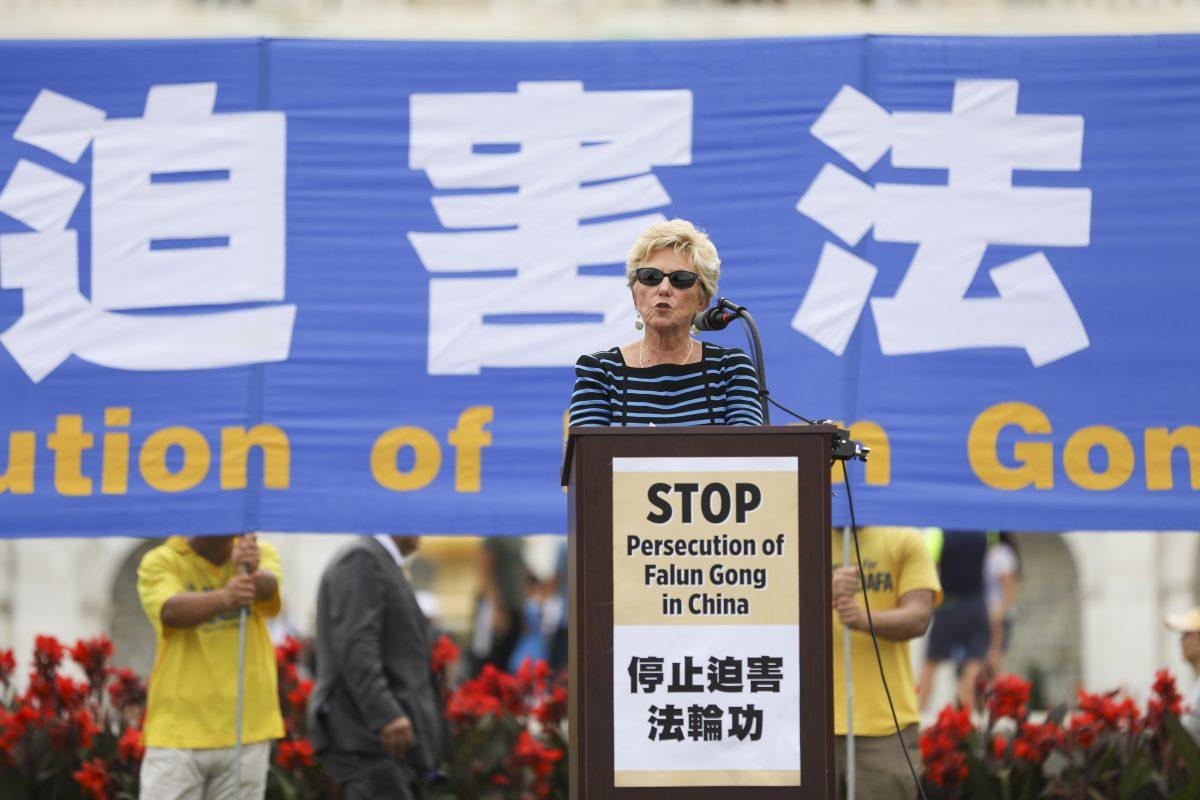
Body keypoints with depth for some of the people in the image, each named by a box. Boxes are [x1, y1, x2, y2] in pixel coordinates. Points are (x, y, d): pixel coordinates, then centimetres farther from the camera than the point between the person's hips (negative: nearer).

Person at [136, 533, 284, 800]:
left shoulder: (261, 553, 5)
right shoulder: (160, 562, -3)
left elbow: (268, 586, -19)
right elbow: (172, 611, -24)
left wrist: (252, 574, -45)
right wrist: (224, 598, -45)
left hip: (247, 730, 2)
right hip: (177, 730, -2)